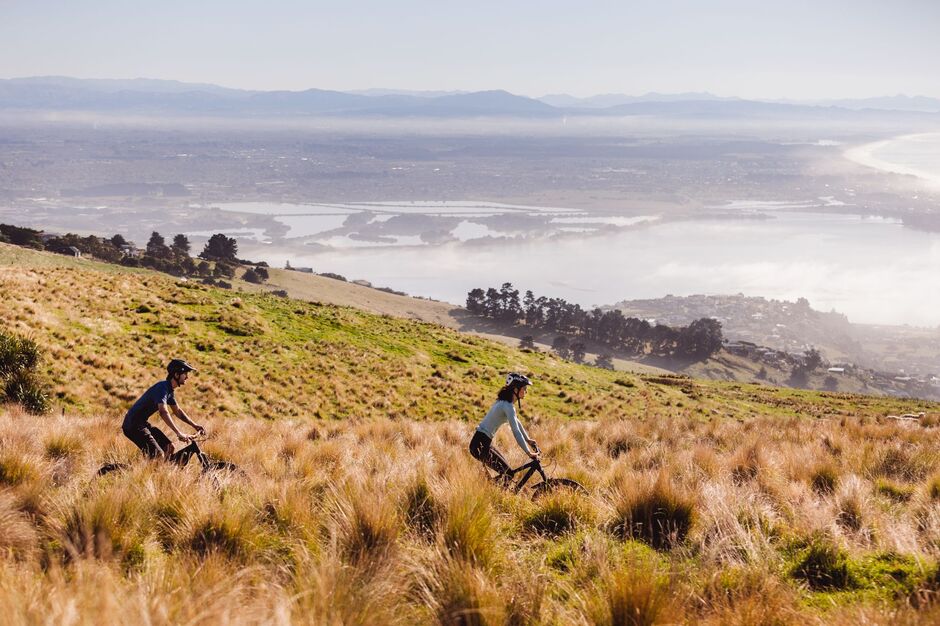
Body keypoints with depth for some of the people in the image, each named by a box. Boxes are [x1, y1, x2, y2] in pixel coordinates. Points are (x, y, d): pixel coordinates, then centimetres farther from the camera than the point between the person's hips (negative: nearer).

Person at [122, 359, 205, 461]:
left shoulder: (169, 389, 10)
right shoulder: (162, 387, -21)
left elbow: (177, 411, 22)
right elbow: (163, 412, -35)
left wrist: (195, 425, 13)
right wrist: (179, 434, -40)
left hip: (143, 423, 10)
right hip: (133, 425, -10)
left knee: (169, 447, 8)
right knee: (158, 455, -19)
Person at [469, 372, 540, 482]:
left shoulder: (503, 402, 12)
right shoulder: (508, 406, -19)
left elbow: (516, 422, 25)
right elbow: (516, 432, -22)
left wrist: (528, 439, 28)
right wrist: (529, 453, -20)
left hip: (484, 443, 10)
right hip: (480, 444, -10)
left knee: (506, 470, 15)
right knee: (507, 473, -7)